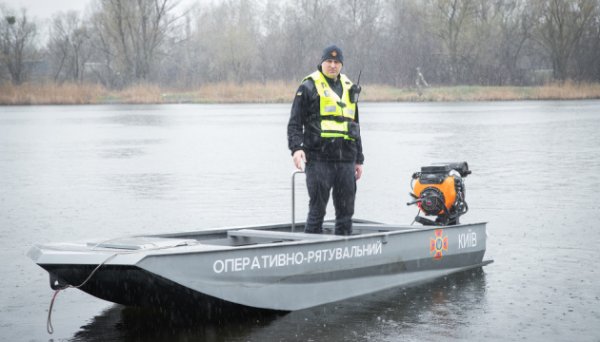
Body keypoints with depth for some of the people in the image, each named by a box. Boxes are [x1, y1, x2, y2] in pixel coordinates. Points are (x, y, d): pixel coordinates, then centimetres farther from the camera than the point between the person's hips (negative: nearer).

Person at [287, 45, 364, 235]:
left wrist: (359, 159, 23)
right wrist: (296, 148, -19)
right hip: (318, 159, -5)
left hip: (346, 160, 5)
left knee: (346, 211, 7)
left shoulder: (348, 88, 19)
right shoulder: (309, 87, 1)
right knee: (317, 209, -3)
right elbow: (295, 122, -3)